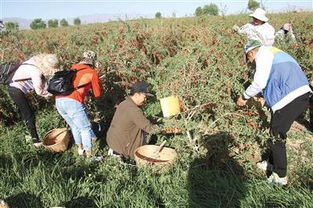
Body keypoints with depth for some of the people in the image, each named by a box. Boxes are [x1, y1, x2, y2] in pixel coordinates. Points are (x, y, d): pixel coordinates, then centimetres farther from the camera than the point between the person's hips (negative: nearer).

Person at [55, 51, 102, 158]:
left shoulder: (73, 68, 22)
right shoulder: (93, 72, 7)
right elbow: (97, 94, 15)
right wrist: (97, 81, 30)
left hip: (58, 100, 7)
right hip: (73, 102, -6)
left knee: (74, 126, 24)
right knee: (85, 128, 9)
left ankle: (80, 149, 38)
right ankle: (89, 155, 14)